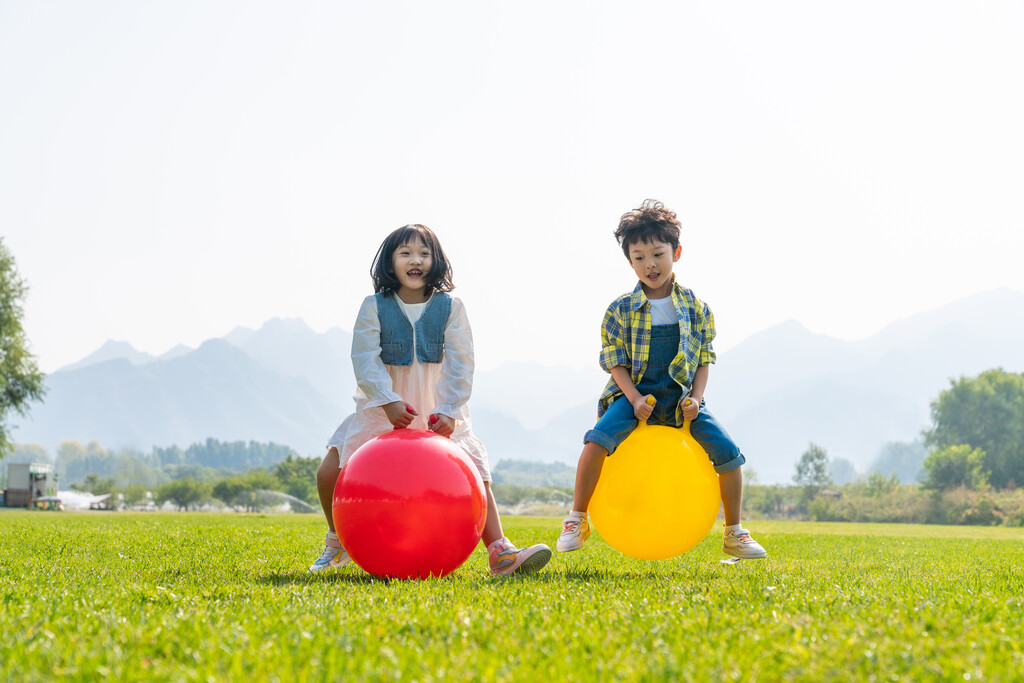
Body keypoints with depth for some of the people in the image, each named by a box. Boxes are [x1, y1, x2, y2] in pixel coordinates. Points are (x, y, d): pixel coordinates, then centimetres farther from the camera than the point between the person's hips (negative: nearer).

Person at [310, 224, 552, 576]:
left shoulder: (450, 308, -3)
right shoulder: (374, 307, -5)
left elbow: (460, 363, -7)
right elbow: (365, 359, -13)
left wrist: (448, 410, -19)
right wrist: (389, 402, -27)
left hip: (438, 412, 0)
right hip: (383, 410, 0)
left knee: (475, 473, -13)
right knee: (330, 472, -9)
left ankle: (500, 553, -13)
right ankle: (337, 541, 16)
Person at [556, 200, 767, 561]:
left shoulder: (695, 308, 6)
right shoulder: (621, 310, 1)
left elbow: (703, 360, 7)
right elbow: (615, 361, -2)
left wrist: (696, 397, -10)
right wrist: (635, 399, -17)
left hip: (680, 397, 2)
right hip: (634, 394, -2)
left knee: (729, 455, -11)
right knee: (597, 441, -30)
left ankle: (734, 533, 9)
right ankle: (576, 521, -13)